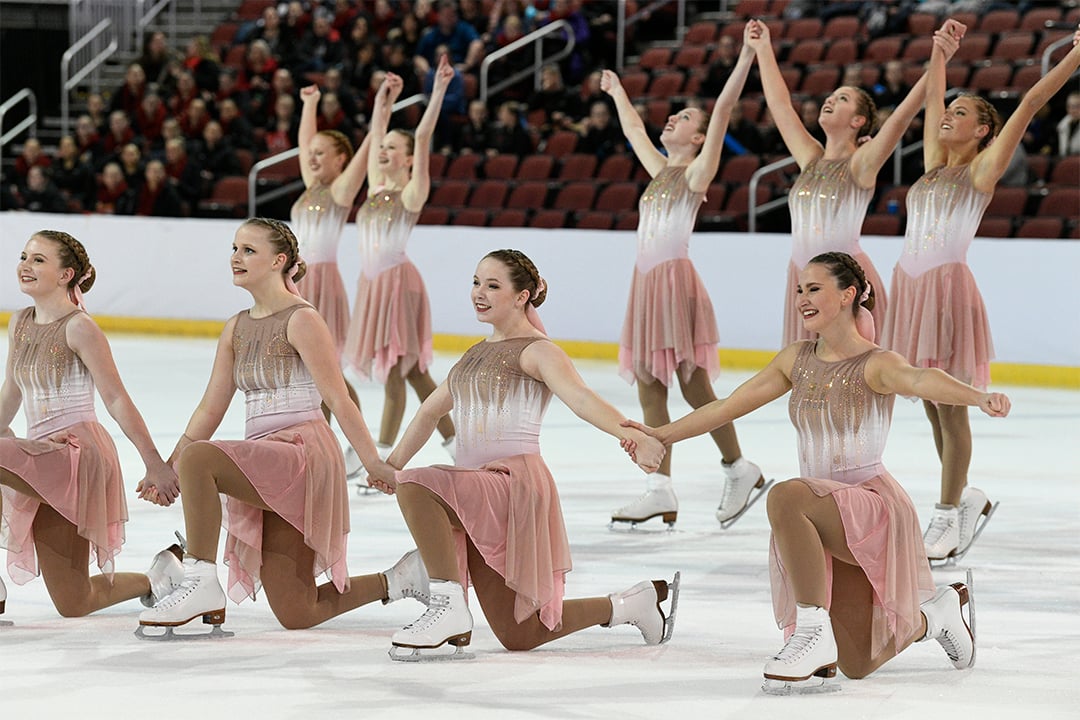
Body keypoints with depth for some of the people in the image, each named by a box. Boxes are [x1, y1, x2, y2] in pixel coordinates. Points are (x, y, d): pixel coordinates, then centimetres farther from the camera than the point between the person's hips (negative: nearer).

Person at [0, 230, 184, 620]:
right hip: (41, 455, 8)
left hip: (78, 452, -8)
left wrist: (154, 464, -11)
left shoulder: (79, 328, -9)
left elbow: (116, 399, -11)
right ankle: (156, 579, 27)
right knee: (73, 605, 7)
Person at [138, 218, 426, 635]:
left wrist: (376, 467, -16)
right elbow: (210, 409, 15)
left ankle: (202, 585, -24)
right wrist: (167, 471, 8)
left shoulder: (301, 321, -8)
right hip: (265, 467, 8)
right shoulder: (237, 328, 14)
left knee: (198, 458, -31)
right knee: (296, 615, 7)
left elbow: (339, 401, -12)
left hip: (303, 453, -8)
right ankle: (397, 580, 26)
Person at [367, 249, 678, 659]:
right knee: (518, 637, 7)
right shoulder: (478, 354, 21)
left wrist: (632, 434, -40)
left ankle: (449, 607, -26)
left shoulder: (536, 351, -4)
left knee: (417, 487, -32)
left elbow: (580, 398, -22)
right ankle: (634, 603, 25)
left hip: (514, 483, -8)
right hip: (476, 494, 8)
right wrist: (391, 467, 20)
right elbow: (431, 411, 30)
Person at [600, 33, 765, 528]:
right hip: (647, 280, 8)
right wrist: (616, 92, 48)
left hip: (677, 279, -8)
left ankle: (739, 470, 9)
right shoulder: (660, 169, 18)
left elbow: (724, 107, -9)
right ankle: (661, 493, 2)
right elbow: (633, 128, 35)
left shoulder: (698, 171, -1)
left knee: (694, 385, -5)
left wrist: (747, 54, -15)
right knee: (649, 388, 3)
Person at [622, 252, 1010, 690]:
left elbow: (921, 381, -36)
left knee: (784, 497, -37)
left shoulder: (875, 365, -15)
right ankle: (936, 612, 39)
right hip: (827, 516, 7)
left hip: (872, 506, -7)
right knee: (856, 665, 10)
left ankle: (813, 633, -27)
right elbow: (729, 406, 12)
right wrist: (661, 436, 13)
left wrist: (979, 398, -56)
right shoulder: (797, 359, 4)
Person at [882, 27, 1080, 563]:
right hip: (909, 285, 7)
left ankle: (948, 517, 3)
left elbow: (1030, 104, -4)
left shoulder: (983, 169, 0)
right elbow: (932, 97, 25)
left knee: (950, 407, -2)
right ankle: (964, 497, 25)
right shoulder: (934, 163, 16)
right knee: (932, 406, 11)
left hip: (949, 287, -6)